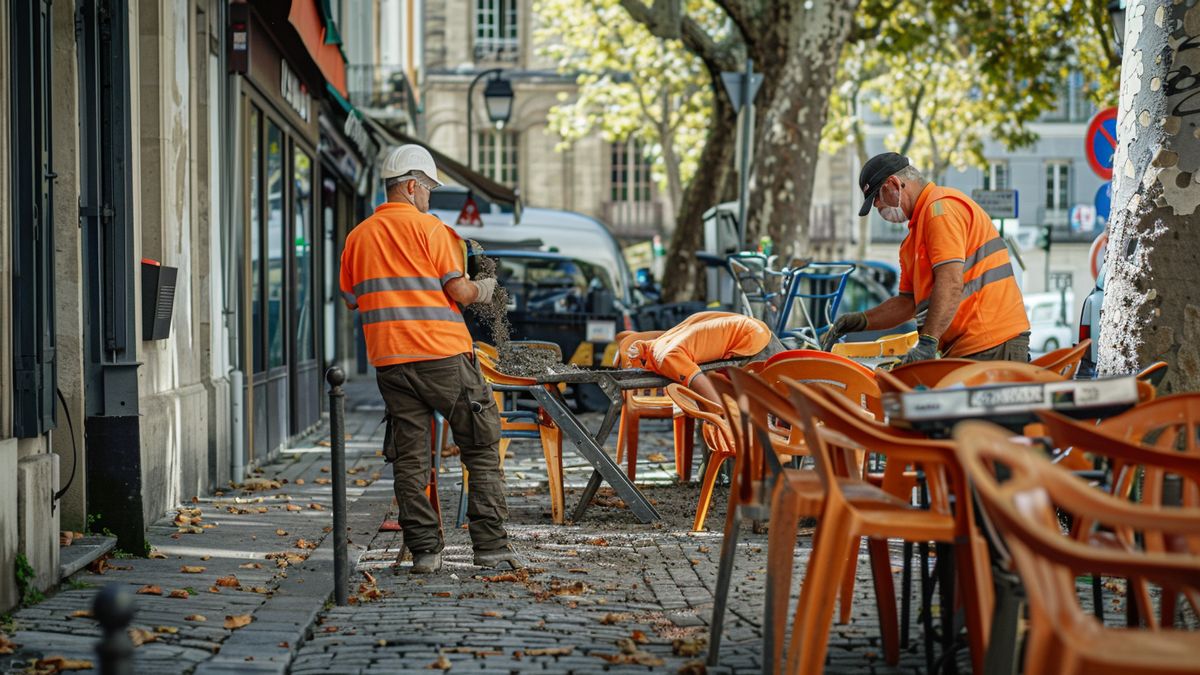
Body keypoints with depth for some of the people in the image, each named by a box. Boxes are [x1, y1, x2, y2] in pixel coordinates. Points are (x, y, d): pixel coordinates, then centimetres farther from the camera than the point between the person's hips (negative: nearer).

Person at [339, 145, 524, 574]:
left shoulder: (357, 237, 11)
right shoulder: (429, 228, -4)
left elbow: (352, 300, 17)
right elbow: (457, 290, -8)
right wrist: (482, 291, 13)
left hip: (389, 361, 5)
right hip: (443, 354, -4)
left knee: (409, 459, 7)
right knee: (482, 450, 4)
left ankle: (424, 550, 4)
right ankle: (490, 546, 0)